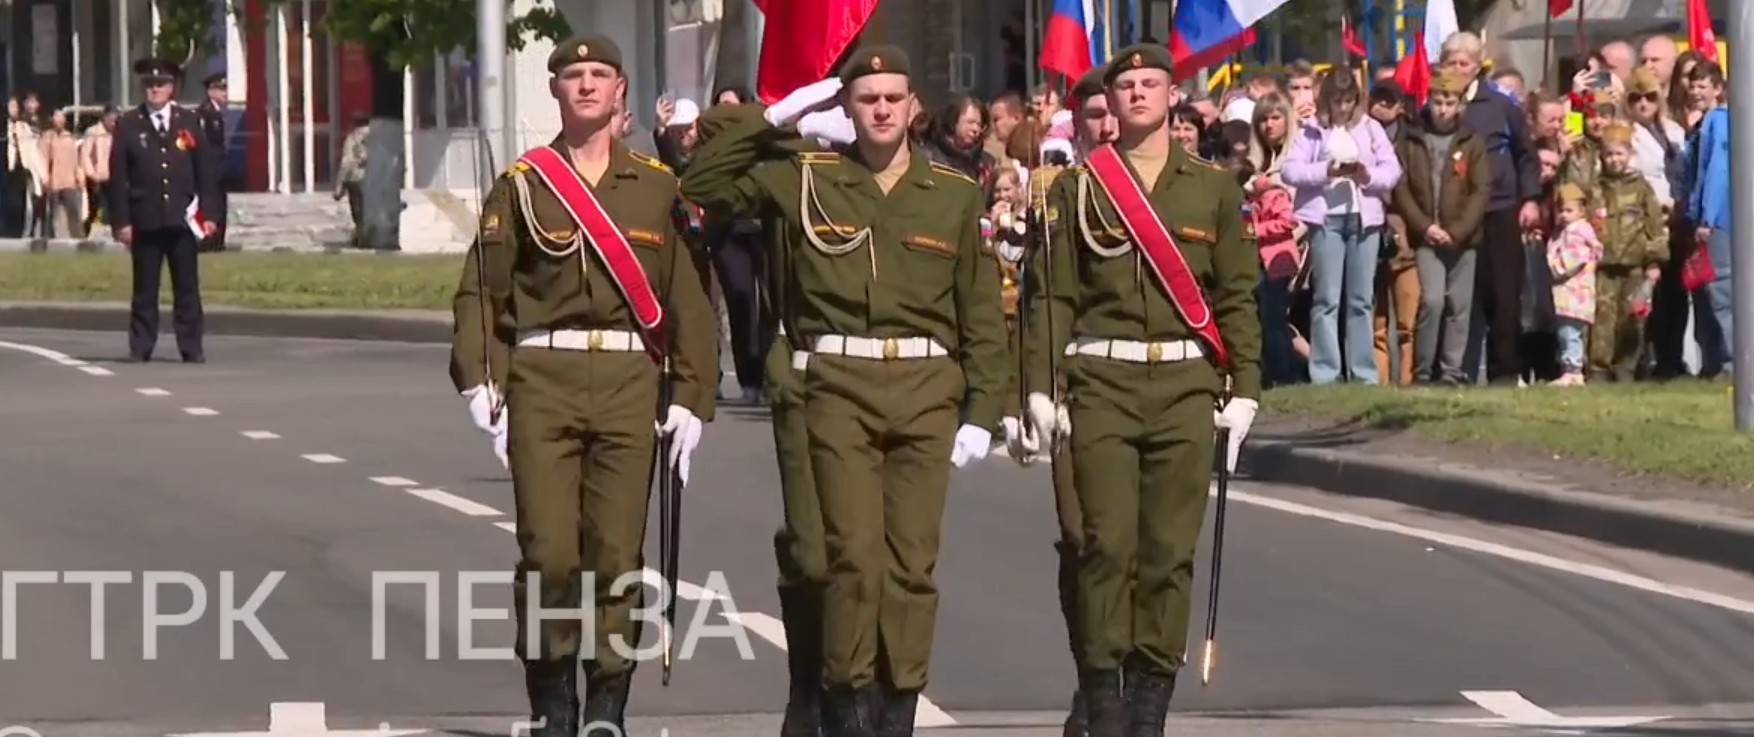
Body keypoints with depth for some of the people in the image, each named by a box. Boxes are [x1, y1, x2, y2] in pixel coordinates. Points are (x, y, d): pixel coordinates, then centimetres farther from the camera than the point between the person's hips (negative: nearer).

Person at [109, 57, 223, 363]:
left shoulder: (189, 122, 8)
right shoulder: (128, 125, 3)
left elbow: (206, 171, 8)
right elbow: (118, 177, 1)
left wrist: (210, 214, 1)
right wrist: (121, 220, -5)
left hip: (182, 219, 1)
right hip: (145, 220, -1)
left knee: (187, 288, 2)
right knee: (145, 289, 2)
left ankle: (191, 348, 6)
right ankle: (140, 348, 7)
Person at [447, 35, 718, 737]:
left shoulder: (657, 186, 9)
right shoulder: (521, 184, 8)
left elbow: (687, 297, 8)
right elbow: (481, 290, 6)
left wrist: (690, 398, 2)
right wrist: (479, 378, -6)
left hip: (629, 383, 0)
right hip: (542, 381, 0)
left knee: (617, 548, -2)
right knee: (547, 549, -6)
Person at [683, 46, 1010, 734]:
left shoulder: (956, 195, 9)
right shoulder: (805, 178, 7)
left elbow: (981, 313, 10)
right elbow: (702, 185, 6)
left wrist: (982, 412, 5)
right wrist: (770, 119, 2)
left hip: (927, 391, 1)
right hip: (838, 386, -1)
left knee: (913, 559, 0)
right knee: (855, 550, -10)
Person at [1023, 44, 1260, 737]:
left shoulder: (1214, 187, 9)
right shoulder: (1078, 187, 6)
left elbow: (1237, 296, 9)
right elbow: (1051, 293, 4)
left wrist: (1244, 389, 2)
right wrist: (1039, 387, -4)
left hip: (1185, 388, 1)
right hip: (1101, 385, -1)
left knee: (1170, 549, 0)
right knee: (1105, 544, -6)